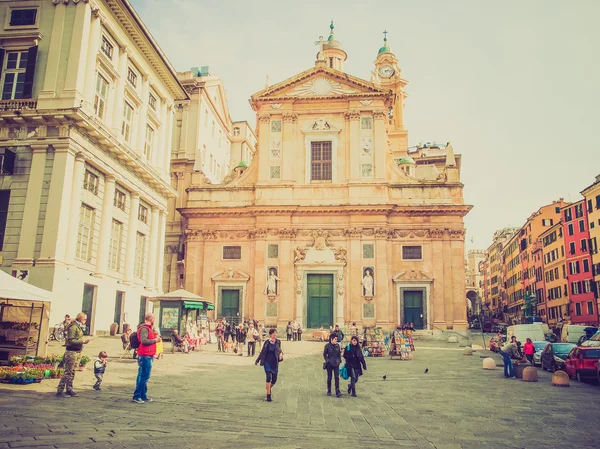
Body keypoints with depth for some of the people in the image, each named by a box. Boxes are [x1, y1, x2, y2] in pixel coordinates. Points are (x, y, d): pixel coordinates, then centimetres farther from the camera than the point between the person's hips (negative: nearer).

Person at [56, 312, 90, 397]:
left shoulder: (79, 327, 15)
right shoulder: (73, 327, -14)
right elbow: (71, 340, -19)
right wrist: (83, 342, -22)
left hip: (78, 352, 9)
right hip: (72, 351, -9)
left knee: (73, 372, 13)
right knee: (68, 372, -6)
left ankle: (69, 389, 19)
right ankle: (59, 390, 0)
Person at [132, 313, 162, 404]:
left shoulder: (147, 328, 17)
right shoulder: (144, 328, -15)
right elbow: (144, 341, -26)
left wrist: (156, 337, 9)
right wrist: (155, 340, -16)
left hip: (147, 356, 11)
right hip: (145, 356, -11)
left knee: (143, 376, 15)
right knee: (144, 376, -7)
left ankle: (143, 396, 23)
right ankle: (136, 396, -2)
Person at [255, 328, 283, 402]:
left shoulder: (278, 341, -2)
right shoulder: (267, 342, -5)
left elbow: (279, 350, 2)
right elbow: (262, 352, 5)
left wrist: (281, 353, -22)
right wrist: (257, 360, 12)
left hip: (275, 363, 2)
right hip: (267, 362, -2)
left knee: (274, 379, 7)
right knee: (269, 377, -15)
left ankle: (269, 388, 38)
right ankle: (268, 395, -9)